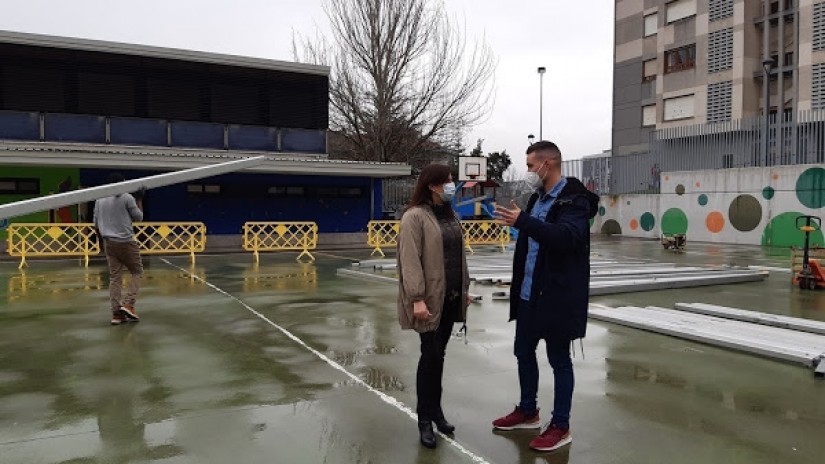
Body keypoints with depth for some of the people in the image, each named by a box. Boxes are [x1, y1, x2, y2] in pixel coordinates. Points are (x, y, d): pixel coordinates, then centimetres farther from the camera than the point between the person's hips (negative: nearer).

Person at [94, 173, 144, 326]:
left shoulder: (99, 200, 10)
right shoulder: (127, 198, -7)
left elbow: (96, 224, 13)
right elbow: (139, 217, 1)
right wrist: (139, 200, 14)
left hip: (109, 243, 5)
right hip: (126, 242, -5)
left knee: (114, 277, 6)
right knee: (137, 272, 9)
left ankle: (116, 313, 3)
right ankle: (128, 304, -6)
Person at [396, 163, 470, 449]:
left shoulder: (449, 215, 15)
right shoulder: (415, 216, -11)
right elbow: (410, 260, -17)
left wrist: (464, 288, 16)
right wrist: (417, 298, -23)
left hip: (451, 296, 7)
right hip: (430, 298, -7)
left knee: (440, 354, 13)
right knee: (430, 354, -2)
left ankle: (435, 409, 25)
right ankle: (425, 418, 11)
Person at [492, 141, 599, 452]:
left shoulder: (574, 199, -14)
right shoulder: (537, 198, 12)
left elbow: (566, 236, -31)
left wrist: (523, 221, -39)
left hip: (556, 296, -8)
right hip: (529, 293, 8)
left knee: (559, 360, 4)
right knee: (524, 353, 17)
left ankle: (560, 426, 18)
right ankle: (527, 412, 34)